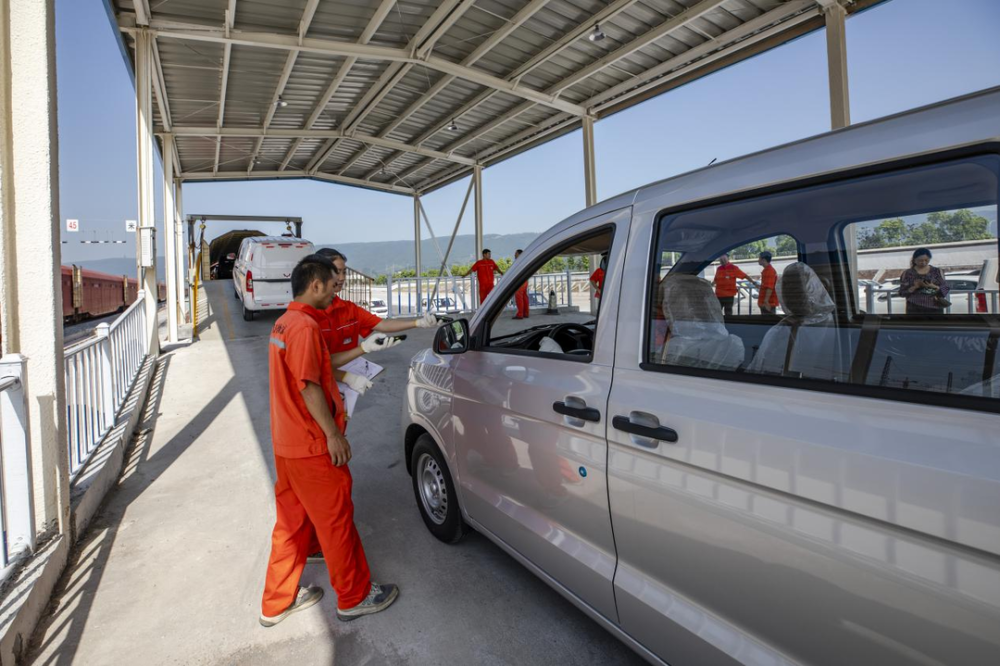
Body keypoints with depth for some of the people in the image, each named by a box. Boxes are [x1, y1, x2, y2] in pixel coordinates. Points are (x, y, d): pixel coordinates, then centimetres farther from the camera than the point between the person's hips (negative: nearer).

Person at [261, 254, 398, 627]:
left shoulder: (283, 323, 11)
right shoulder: (305, 326, -20)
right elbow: (309, 386, -24)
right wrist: (333, 434, -19)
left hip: (286, 444, 10)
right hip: (312, 447, -9)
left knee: (291, 521, 20)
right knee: (336, 520, 5)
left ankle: (277, 601, 34)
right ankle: (355, 598, 22)